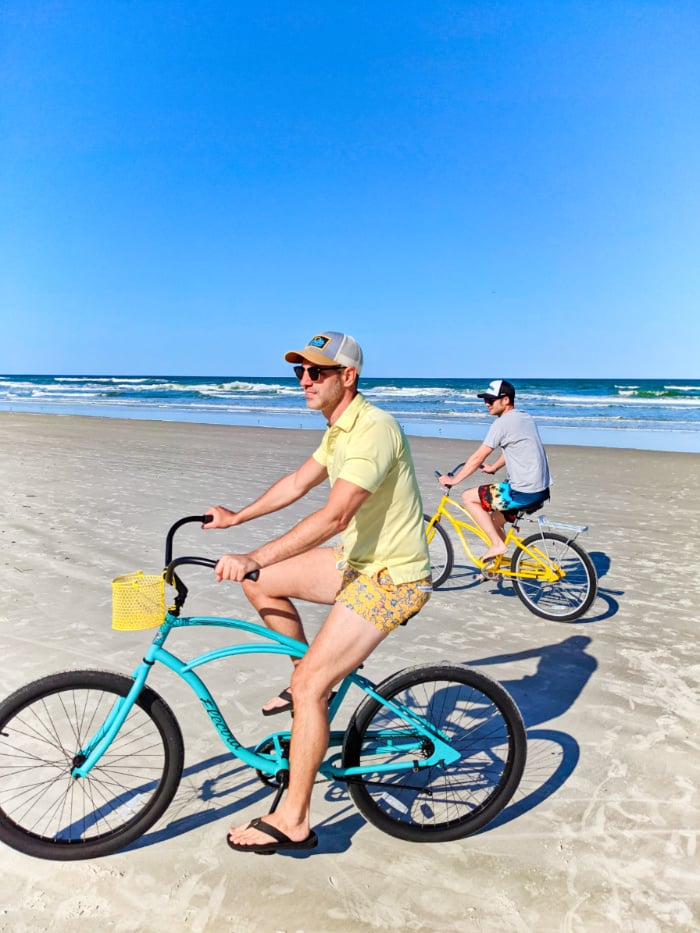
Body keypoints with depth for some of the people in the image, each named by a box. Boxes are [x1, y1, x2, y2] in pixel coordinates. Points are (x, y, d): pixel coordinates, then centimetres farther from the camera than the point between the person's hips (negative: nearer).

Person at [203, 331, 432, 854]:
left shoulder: (373, 429, -24)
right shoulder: (339, 428, 9)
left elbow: (334, 517, -33)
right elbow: (298, 483, 18)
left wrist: (255, 559, -35)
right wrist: (237, 518, 19)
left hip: (392, 578, -10)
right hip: (359, 560, 10)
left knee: (310, 685, -12)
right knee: (261, 584, 11)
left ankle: (293, 821, 5)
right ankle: (311, 684, 24)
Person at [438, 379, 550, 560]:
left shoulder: (503, 423, -14)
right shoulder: (525, 417, 13)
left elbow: (478, 458, -11)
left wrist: (453, 480, -2)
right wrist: (494, 467, 36)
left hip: (523, 493, -10)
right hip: (541, 489, 10)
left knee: (468, 497, 2)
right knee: (495, 519, 24)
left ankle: (497, 544, 2)